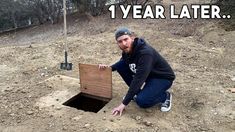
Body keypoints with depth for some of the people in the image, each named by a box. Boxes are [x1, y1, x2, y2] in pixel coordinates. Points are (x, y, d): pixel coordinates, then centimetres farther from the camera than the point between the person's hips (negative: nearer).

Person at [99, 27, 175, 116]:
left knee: (141, 101, -28)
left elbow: (138, 79, -36)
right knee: (120, 66, -7)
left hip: (163, 77, -8)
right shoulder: (127, 50, -9)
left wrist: (124, 104, -33)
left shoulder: (145, 53, -34)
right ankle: (137, 92, 7)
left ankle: (165, 96, 2)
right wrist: (110, 67, -6)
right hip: (147, 74, 8)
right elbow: (123, 62, 15)